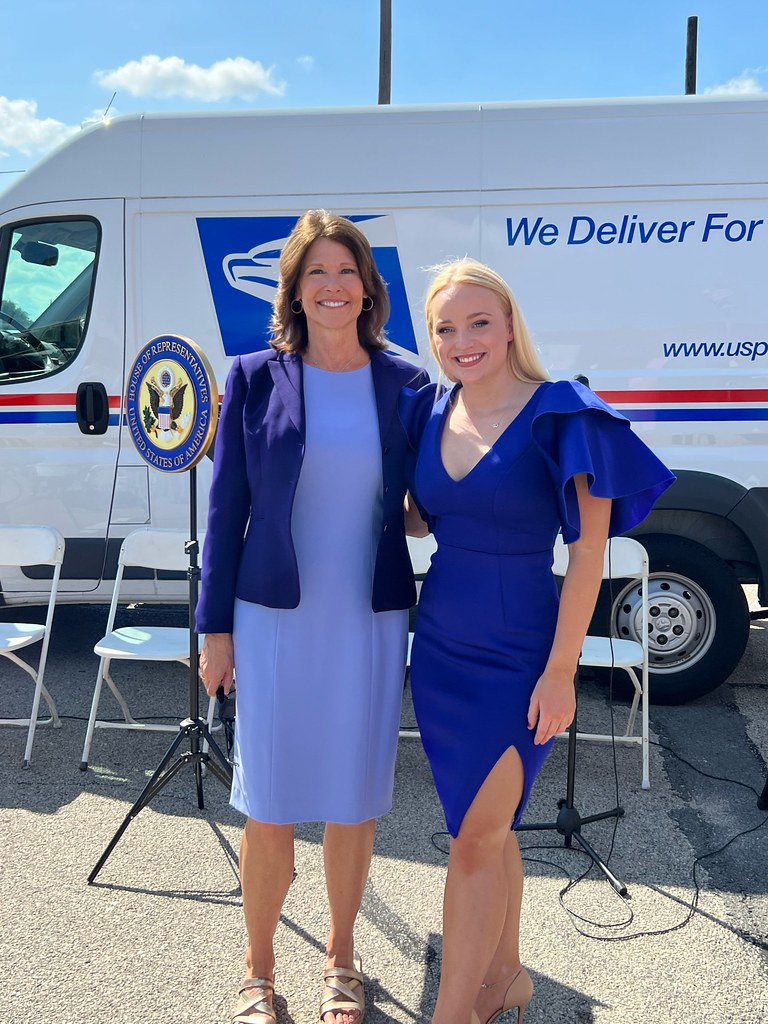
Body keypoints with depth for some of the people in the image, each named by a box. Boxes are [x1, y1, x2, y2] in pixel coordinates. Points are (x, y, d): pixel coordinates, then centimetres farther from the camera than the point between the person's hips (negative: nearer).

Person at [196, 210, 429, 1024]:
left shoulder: (405, 385, 2)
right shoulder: (255, 378, -1)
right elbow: (227, 506, 1)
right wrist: (216, 626, 0)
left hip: (372, 621, 1)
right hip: (275, 619, -1)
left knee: (354, 802, 13)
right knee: (269, 806, 7)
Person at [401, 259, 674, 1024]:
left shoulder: (560, 415, -13)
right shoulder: (430, 414, 3)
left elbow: (589, 548, -13)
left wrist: (561, 671, -15)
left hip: (516, 657, -5)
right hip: (439, 647, 6)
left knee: (474, 840, 0)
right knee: (490, 827, 18)